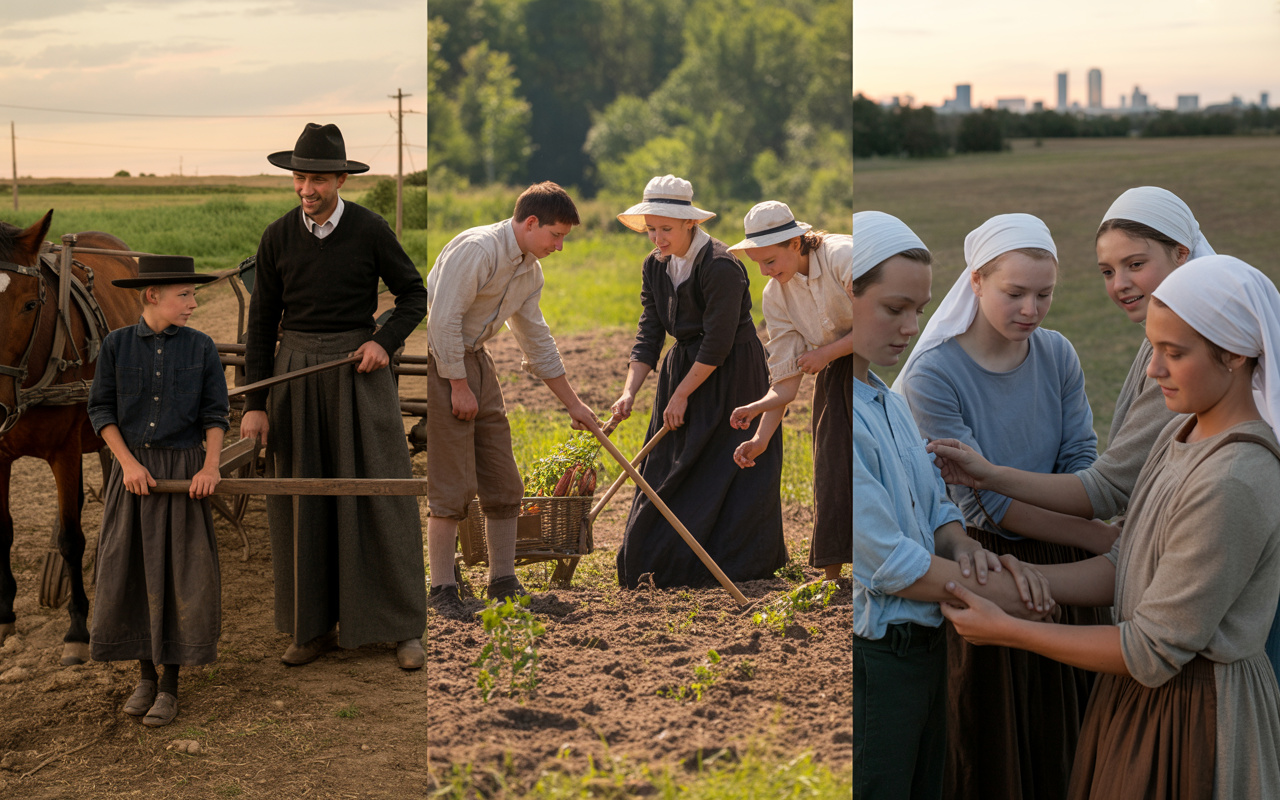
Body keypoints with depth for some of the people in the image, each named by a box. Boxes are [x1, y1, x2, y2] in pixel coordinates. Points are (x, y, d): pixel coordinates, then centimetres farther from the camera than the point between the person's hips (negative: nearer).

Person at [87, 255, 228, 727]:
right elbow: (101, 409, 0)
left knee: (181, 573, 0)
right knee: (130, 572, 4)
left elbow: (215, 414, 1)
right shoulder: (117, 345, -2)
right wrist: (128, 463, -10)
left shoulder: (200, 347, -1)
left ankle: (170, 686, 10)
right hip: (133, 469, 1)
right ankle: (145, 676, 20)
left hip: (183, 467, -1)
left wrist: (210, 466, -11)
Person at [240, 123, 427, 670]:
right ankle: (315, 625, 16)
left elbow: (413, 294, 5)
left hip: (358, 368, -2)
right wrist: (255, 404, 0)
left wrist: (385, 341, -13)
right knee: (303, 501, 5)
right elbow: (262, 321, 4)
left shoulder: (370, 230, -6)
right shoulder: (277, 237, 1)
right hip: (296, 372, 2)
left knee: (379, 496, -2)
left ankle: (403, 628, 7)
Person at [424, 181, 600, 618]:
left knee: (502, 480, 7)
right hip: (439, 360, -9)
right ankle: (441, 590, -1)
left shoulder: (530, 271, 8)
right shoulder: (477, 248, -20)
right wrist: (459, 386, -19)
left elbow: (537, 340, 17)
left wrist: (573, 403, 19)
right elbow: (443, 319, -23)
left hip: (474, 360, 9)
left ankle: (503, 581, 17)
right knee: (453, 482, -9)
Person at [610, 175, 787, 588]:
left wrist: (682, 395, -17)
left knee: (723, 471, -5)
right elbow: (649, 334, 1)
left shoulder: (720, 266, -22)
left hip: (730, 378, -7)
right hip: (684, 366, 7)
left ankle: (735, 564, 5)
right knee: (669, 471, 7)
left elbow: (718, 342, -21)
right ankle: (669, 563, 15)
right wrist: (630, 391, -11)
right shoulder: (654, 266, 2)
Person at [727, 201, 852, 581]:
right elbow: (786, 379, -5)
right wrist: (761, 437, -18)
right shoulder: (775, 296, -4)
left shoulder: (843, 257, -22)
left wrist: (826, 353, -16)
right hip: (835, 376, 6)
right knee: (830, 472, 1)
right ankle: (831, 576, 9)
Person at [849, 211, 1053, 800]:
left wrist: (963, 547, -7)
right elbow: (888, 564, -20)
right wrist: (994, 592, -12)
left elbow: (935, 508, 16)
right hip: (871, 659, -9)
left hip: (923, 652, 9)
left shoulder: (887, 399, 11)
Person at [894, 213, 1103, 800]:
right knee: (995, 735, 8)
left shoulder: (1057, 355, -1)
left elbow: (1083, 462, -1)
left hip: (1060, 562, 5)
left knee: (1066, 723, 15)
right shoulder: (933, 374, -18)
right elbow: (982, 502, -20)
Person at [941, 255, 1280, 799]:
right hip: (1143, 693, 8)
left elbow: (1153, 652, -24)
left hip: (1193, 712, -8)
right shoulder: (1183, 434, 3)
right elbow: (1124, 569, 7)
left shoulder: (1234, 483, -27)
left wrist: (1005, 630, -20)